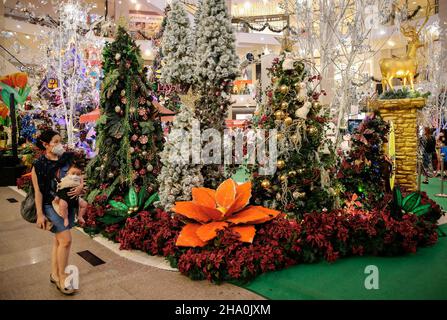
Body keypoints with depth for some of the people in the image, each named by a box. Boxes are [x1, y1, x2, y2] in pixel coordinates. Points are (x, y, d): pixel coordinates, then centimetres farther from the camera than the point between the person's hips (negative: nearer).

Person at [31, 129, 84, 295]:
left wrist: (80, 186, -13)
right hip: (51, 205, -5)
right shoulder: (39, 165, -9)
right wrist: (40, 214, -12)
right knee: (66, 240, -10)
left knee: (59, 240, 15)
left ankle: (55, 274, 30)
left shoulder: (68, 158, 3)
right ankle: (62, 278, 8)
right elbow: (38, 191, -9)